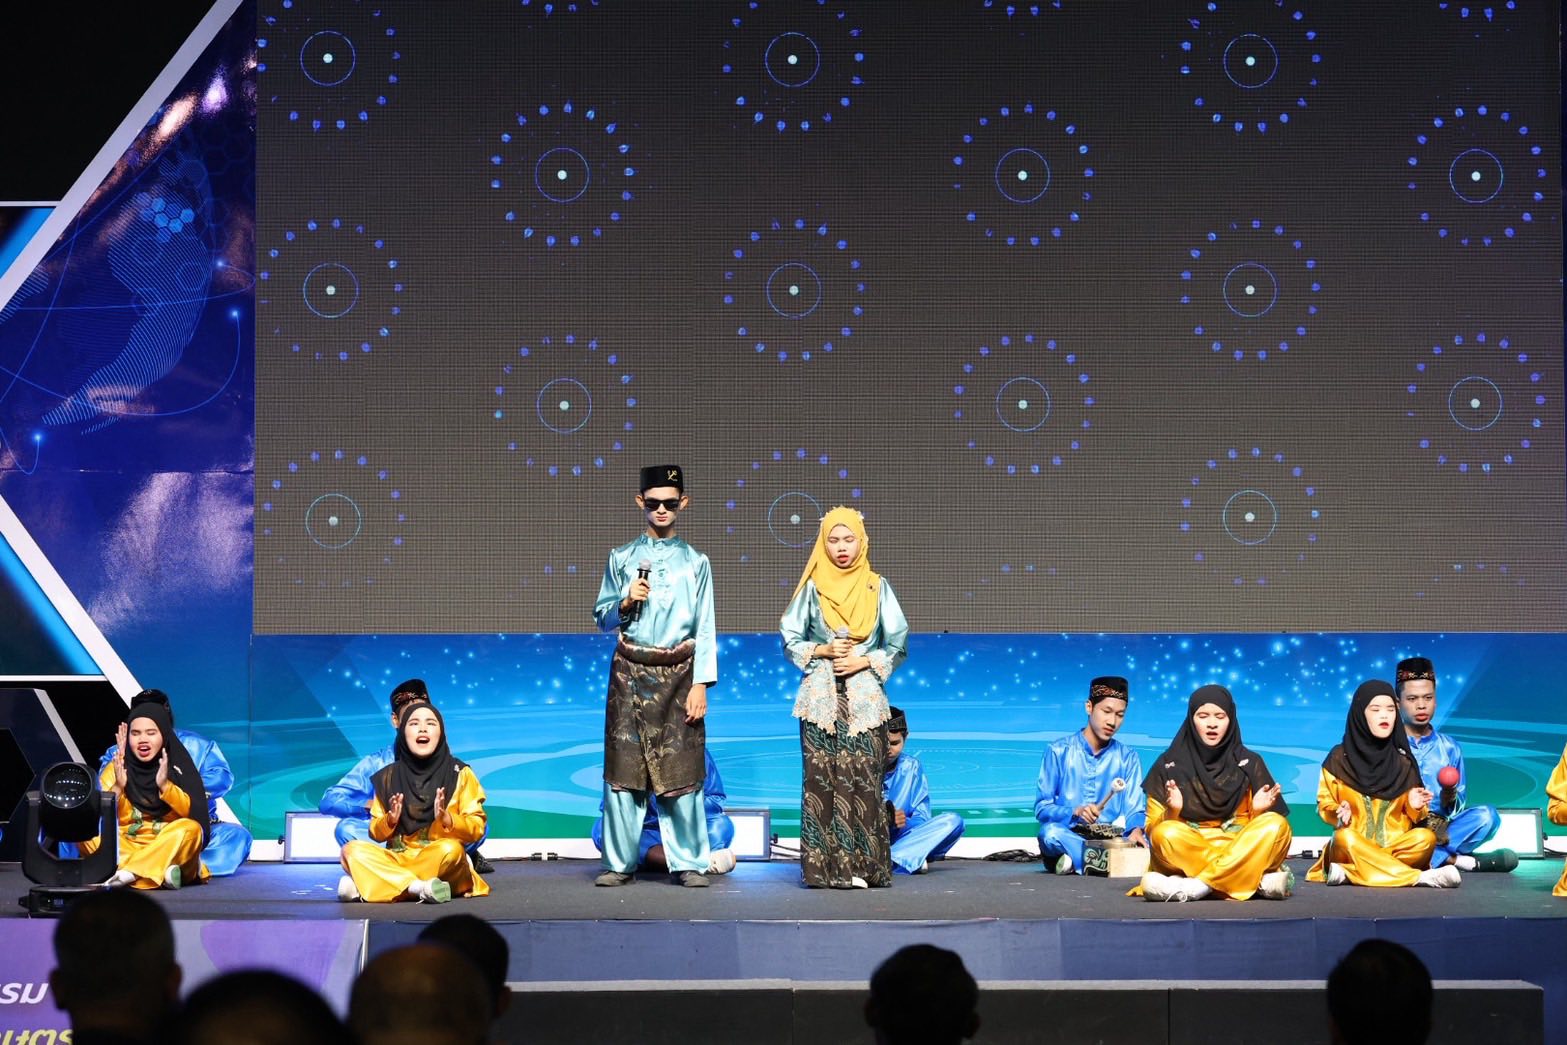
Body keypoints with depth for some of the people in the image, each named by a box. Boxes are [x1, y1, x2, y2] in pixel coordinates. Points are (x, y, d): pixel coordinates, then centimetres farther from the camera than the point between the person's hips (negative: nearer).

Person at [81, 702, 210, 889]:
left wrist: (165, 785, -24)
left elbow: (194, 812, -10)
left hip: (167, 847, -1)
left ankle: (128, 872, -33)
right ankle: (163, 872, -36)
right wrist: (118, 787, -21)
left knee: (190, 829, -30)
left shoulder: (178, 765, 1)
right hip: (125, 848, 1)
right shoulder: (116, 769, 4)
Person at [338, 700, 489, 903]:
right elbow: (376, 833, 10)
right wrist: (390, 819, -11)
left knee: (449, 849, -36)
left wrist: (446, 818, -20)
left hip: (440, 863, -2)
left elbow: (476, 829, -1)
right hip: (399, 860, 2)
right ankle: (419, 887, -36)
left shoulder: (459, 773, 1)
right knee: (352, 850, -22)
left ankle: (361, 887, -31)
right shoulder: (389, 777, 8)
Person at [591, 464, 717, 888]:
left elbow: (705, 629, 3)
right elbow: (602, 618, 12)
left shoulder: (695, 562, 7)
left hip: (678, 673, -1)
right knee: (624, 765, 0)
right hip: (630, 672, 1)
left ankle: (688, 863, 2)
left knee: (680, 768, -3)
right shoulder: (622, 559, 9)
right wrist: (626, 602, -9)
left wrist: (700, 685, -4)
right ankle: (619, 862, 6)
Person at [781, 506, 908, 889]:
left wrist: (865, 661, -7)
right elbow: (791, 640, 9)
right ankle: (824, 868, -4)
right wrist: (821, 651, -7)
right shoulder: (813, 588, 7)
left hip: (865, 698, 0)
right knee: (822, 779, -5)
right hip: (821, 697, 0)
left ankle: (863, 866, -4)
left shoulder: (877, 587, 8)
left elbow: (898, 645, 8)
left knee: (864, 779, -7)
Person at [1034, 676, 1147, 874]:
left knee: (1142, 844, -31)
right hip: (1068, 835, -1)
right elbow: (1041, 807, -2)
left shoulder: (1128, 758, 10)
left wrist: (1136, 829, -22)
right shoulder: (1059, 751, 2)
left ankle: (1076, 861, -23)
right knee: (1051, 832, -37)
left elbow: (1134, 810, 2)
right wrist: (1075, 812, -22)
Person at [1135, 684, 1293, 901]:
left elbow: (1264, 829, 6)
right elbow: (1155, 830, 1)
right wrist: (1172, 811, -20)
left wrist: (1258, 811, -16)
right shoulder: (1169, 765, 5)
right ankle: (1258, 881, -32)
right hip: (1186, 854, -1)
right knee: (1166, 835, -33)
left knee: (1276, 826, -26)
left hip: (1240, 852, 1)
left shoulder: (1249, 763, 8)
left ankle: (1199, 884, -33)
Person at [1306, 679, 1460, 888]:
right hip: (1354, 847, -2)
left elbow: (1409, 815, 10)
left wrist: (1414, 807, -12)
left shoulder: (1402, 761, 6)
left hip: (1392, 845, 2)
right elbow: (1325, 803, 3)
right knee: (1344, 838, -36)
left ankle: (1349, 873, -27)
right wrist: (1338, 814, -18)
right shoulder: (1339, 758, 0)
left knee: (1426, 837, -27)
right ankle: (1420, 877, -33)